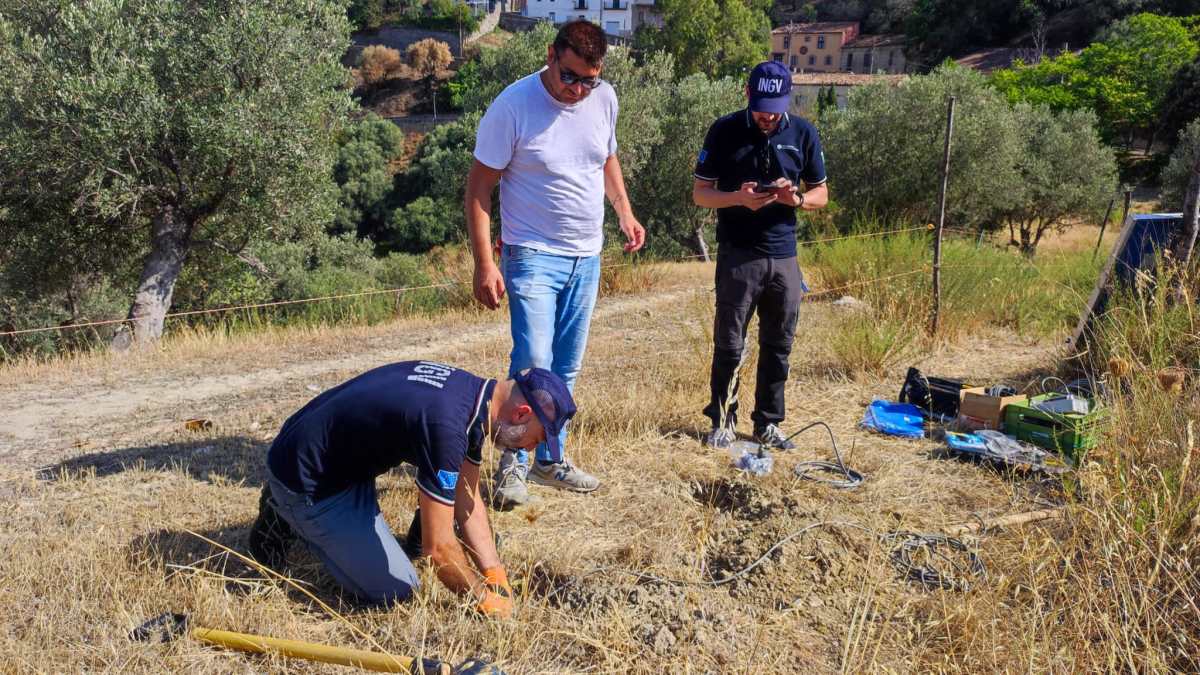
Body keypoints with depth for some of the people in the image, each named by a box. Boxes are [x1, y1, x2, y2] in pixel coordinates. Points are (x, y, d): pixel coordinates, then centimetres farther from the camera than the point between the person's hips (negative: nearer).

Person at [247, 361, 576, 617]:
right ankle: (289, 518, 7)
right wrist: (484, 597, -11)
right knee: (394, 590, -4)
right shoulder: (446, 423, -33)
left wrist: (496, 575, 0)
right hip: (305, 480, -9)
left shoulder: (472, 391, -4)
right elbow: (438, 546, -27)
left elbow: (468, 500, 5)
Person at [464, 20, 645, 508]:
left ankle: (550, 459, 27)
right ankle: (513, 465, 5)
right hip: (533, 255, -5)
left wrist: (624, 211, 7)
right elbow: (479, 187, -12)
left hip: (587, 257, 6)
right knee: (533, 365, -15)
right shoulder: (513, 106, -15)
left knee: (566, 369, 12)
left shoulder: (604, 99, 1)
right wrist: (484, 264, -18)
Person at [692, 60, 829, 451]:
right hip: (737, 255, -3)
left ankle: (768, 423, 22)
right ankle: (723, 421, 17)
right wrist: (738, 198, -20)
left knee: (778, 346, 9)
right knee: (729, 345, 3)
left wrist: (796, 198, -13)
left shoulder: (803, 134, 4)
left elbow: (821, 194, 10)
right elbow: (700, 193, -1)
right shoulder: (725, 131, -3)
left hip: (784, 257, 3)